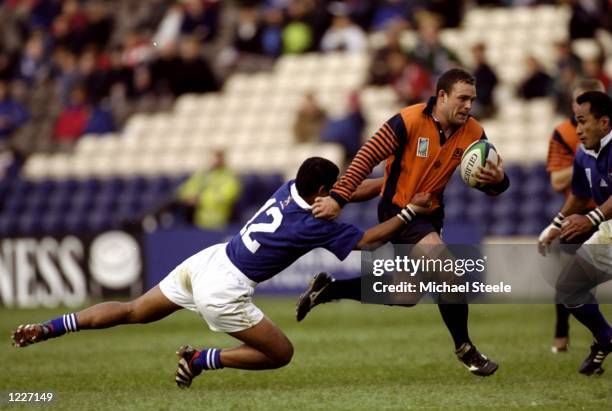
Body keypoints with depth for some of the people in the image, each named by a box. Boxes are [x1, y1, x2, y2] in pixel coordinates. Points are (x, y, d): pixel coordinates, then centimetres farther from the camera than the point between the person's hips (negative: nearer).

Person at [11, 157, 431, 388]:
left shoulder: (290, 188, 5)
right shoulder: (316, 225, -14)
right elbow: (369, 240, -3)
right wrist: (411, 210, 3)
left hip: (206, 261, 7)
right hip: (223, 292, -7)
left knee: (132, 312, 19)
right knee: (282, 353, 6)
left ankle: (49, 328, 10)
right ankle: (200, 360, 0)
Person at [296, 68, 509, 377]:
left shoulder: (473, 134, -7)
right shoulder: (409, 121, -21)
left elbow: (493, 184, -5)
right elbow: (368, 156, -19)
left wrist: (497, 179, -31)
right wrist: (338, 197, -26)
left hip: (428, 212, 7)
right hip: (398, 209, -7)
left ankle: (327, 289, 30)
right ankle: (464, 349, -6)